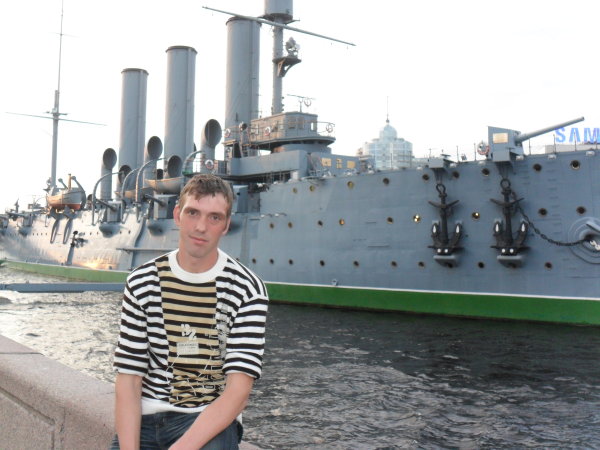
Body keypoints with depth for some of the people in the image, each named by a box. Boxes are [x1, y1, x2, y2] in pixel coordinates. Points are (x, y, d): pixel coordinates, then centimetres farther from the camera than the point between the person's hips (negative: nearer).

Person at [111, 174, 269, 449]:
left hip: (212, 419, -3)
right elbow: (128, 380, -1)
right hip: (145, 416, 3)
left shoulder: (248, 290, -8)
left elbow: (238, 391, -13)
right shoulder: (141, 284, 1)